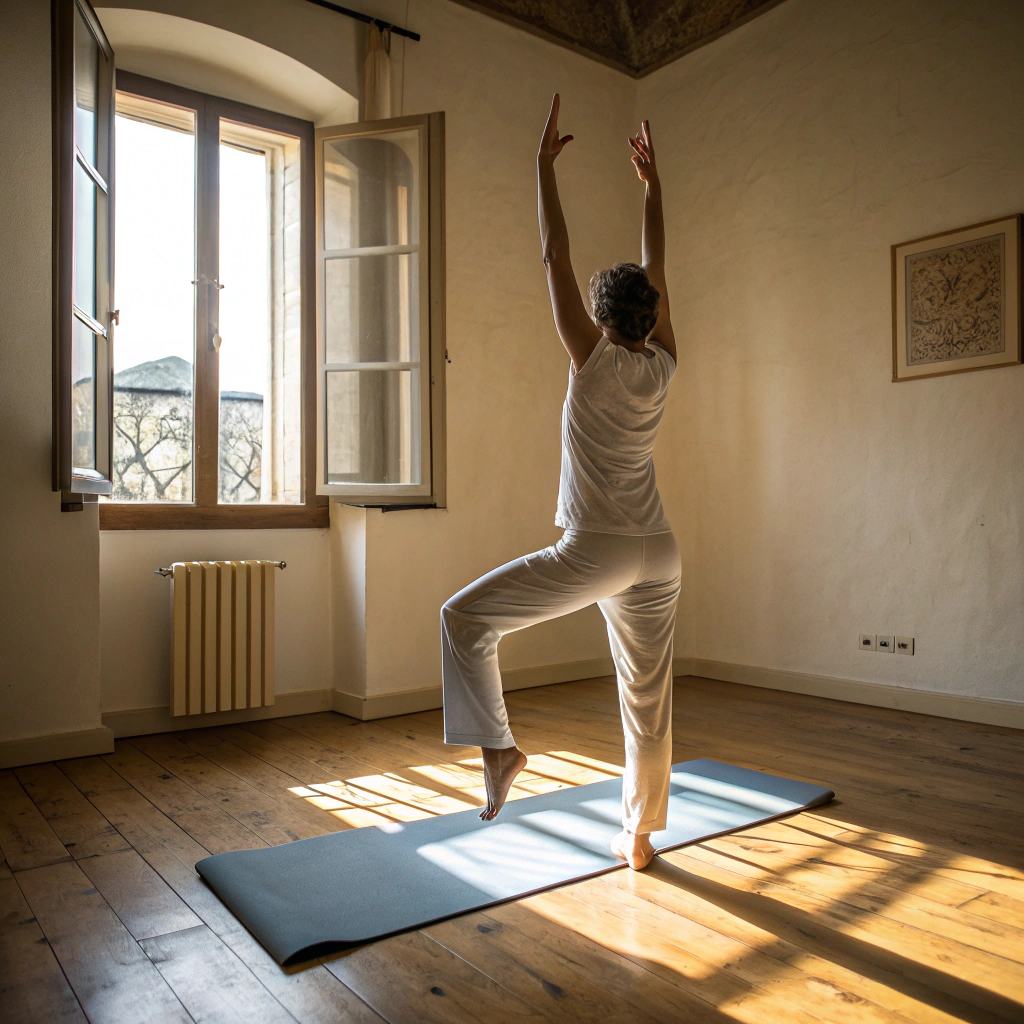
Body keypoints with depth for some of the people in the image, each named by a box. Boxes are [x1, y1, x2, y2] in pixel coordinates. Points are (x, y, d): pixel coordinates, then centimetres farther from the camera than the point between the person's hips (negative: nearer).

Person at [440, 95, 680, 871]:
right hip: (658, 554, 7)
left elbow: (557, 258, -3)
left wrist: (546, 166, 5)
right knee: (648, 697, 13)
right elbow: (657, 271, 17)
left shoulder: (595, 360, -7)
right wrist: (652, 182, 26)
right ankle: (639, 835, 25)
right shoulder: (662, 365, 6)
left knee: (465, 616, 4)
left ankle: (499, 746, 0)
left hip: (595, 551, -6)